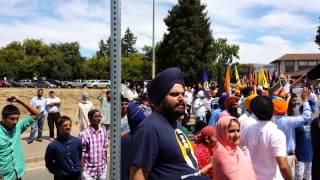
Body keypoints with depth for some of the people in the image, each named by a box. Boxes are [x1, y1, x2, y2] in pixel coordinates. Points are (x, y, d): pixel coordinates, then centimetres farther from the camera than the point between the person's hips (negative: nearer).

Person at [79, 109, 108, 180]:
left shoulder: (103, 132, 1)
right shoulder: (84, 134, -15)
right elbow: (82, 154, -11)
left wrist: (105, 164, 11)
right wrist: (82, 170, -9)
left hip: (102, 169, 5)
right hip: (89, 171, -5)